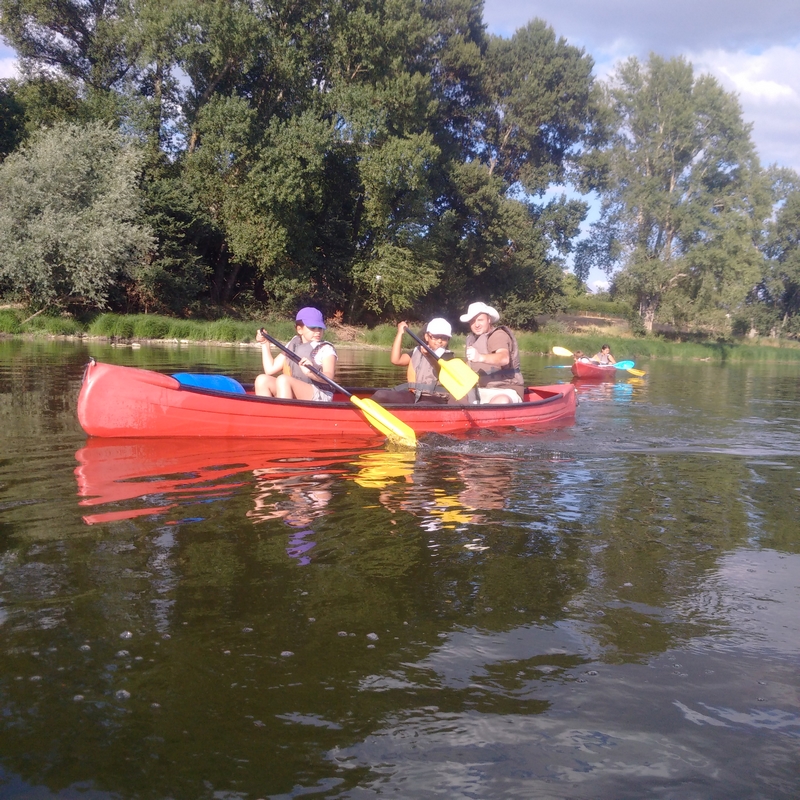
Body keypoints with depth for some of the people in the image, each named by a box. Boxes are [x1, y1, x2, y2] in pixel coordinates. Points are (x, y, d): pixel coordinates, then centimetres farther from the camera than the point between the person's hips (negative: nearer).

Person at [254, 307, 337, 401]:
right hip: (293, 397, 6)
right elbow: (270, 369, 14)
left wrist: (311, 373, -39)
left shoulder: (326, 349, -1)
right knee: (262, 380, -11)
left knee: (283, 379, -28)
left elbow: (329, 376, -19)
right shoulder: (292, 345, 15)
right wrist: (265, 343, 14)